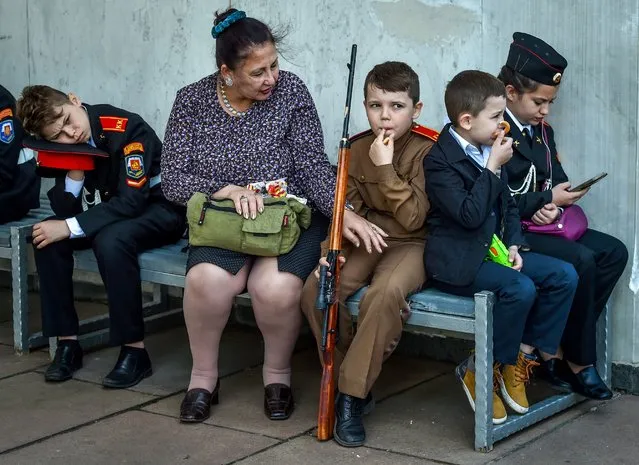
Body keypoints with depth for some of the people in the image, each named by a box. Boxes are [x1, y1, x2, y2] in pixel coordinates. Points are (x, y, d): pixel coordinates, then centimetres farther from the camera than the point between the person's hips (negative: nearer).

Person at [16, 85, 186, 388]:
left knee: (111, 240, -35)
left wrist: (70, 227, -30)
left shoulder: (126, 128, -26)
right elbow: (64, 211, -6)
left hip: (158, 208, -7)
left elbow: (132, 200, -30)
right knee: (47, 236, -14)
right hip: (114, 212, 7)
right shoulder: (62, 143, -6)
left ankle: (134, 349, -24)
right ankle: (67, 341, -7)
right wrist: (74, 174, -26)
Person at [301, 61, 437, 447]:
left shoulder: (426, 150, -11)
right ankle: (348, 381, -6)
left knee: (385, 292, -36)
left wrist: (384, 168, -22)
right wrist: (335, 246, -15)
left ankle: (353, 395, -23)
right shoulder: (356, 149, 5)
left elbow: (412, 219, -18)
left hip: (410, 244, -5)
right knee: (316, 288, -22)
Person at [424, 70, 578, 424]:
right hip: (456, 260, -9)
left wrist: (514, 244, 4)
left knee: (564, 275, -5)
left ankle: (520, 356, 2)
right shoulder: (439, 161, -15)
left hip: (491, 249, 9)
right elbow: (470, 214, -26)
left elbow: (508, 205, 21)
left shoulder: (489, 152, 13)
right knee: (520, 288, -29)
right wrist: (493, 168, -20)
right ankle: (479, 373, -11)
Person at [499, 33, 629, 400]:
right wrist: (547, 198, -17)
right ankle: (579, 363, -10)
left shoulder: (542, 131, 14)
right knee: (581, 262, -26)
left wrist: (554, 204, -10)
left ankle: (559, 350, -5)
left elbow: (557, 179, 14)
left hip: (542, 224, 9)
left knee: (614, 252, -4)